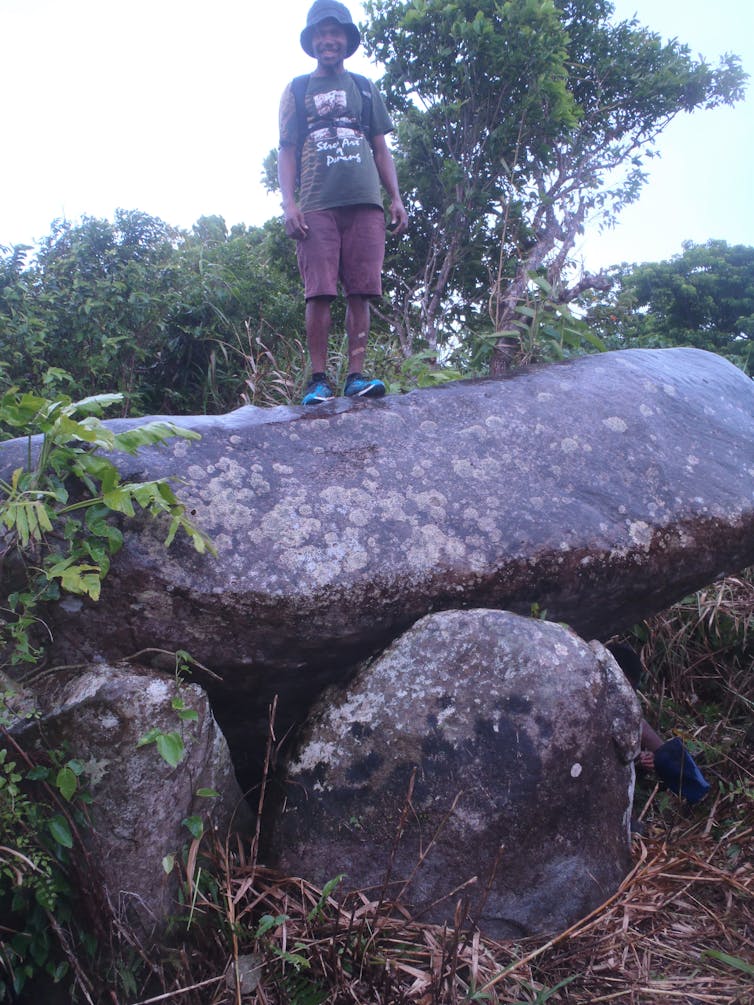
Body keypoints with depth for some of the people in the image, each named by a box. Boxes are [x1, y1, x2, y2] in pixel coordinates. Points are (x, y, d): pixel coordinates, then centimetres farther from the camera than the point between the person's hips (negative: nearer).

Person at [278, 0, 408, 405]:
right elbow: (286, 151, 10)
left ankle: (356, 375, -4)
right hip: (316, 205, -2)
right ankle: (319, 379, -8)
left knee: (360, 292, -5)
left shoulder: (364, 89, 23)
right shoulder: (297, 90, 17)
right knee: (319, 292, -10)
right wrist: (288, 203, -4)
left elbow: (381, 148, 20)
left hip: (364, 204, 2)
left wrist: (396, 198, 7)